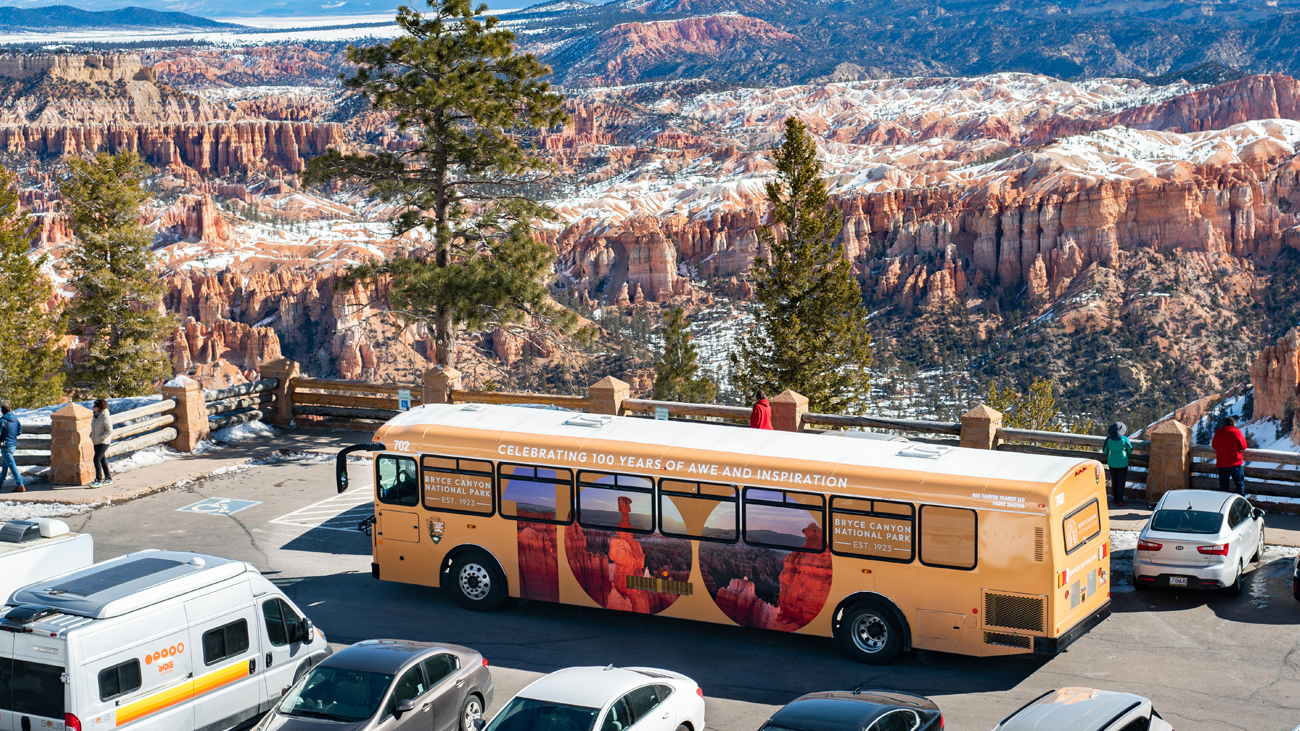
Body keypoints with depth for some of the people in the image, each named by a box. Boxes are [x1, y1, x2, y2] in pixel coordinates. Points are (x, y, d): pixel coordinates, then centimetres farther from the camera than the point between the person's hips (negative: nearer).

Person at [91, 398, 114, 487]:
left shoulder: (105, 417, -17)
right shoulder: (95, 416, 9)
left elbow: (109, 430, -19)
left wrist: (101, 437, -21)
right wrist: (91, 435, 9)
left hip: (103, 442, -9)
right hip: (96, 442, 9)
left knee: (97, 459, -14)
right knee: (102, 460, 13)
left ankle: (98, 480, -10)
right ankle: (108, 478, 23)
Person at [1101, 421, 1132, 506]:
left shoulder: (1108, 439, -12)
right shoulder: (1124, 439, -17)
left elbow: (1105, 451, 1)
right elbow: (1130, 451, -5)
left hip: (1112, 463, 2)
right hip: (1122, 463, -2)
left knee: (1114, 481, 16)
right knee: (1121, 482, 6)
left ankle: (1115, 498, 23)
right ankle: (1120, 500, 6)